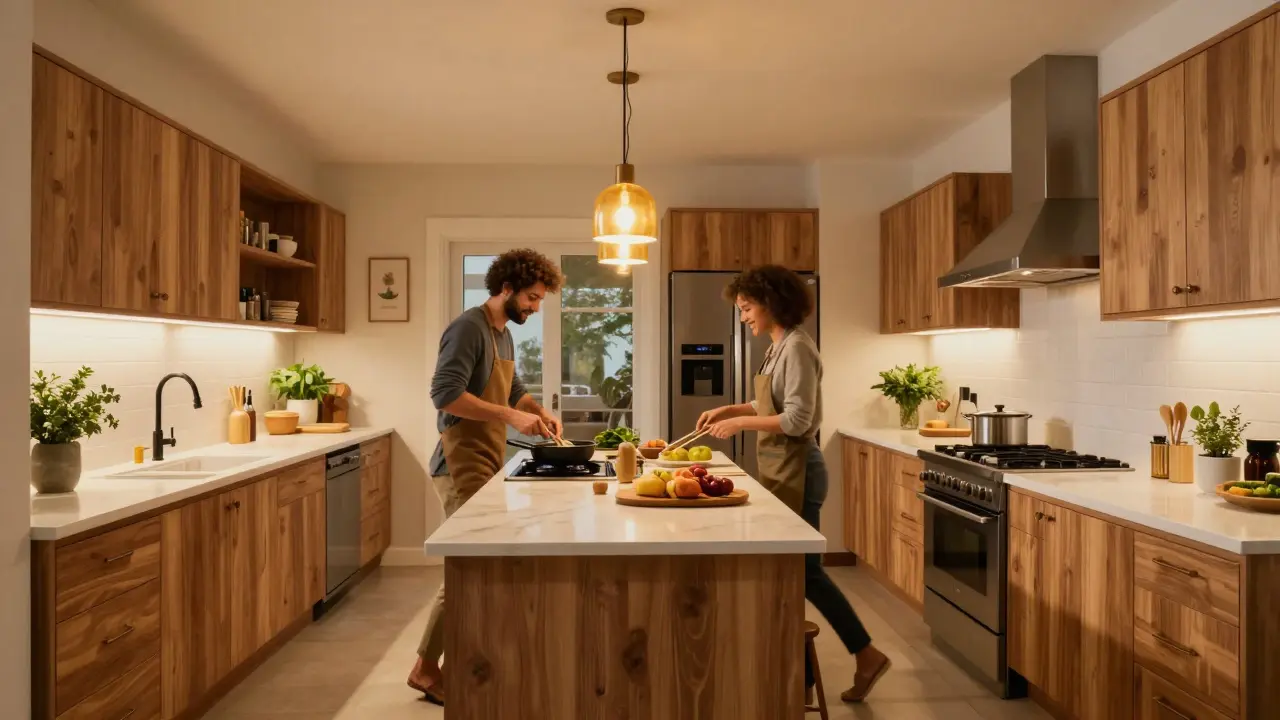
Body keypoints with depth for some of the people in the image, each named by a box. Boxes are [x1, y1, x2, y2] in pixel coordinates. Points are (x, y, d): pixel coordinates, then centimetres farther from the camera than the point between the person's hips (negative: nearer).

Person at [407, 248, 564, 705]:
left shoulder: (503, 334, 14)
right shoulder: (469, 328, -14)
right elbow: (445, 394, -24)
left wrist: (539, 412, 7)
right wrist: (511, 417, -24)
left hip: (487, 464, 9)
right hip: (463, 465, -9)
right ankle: (425, 669, 9)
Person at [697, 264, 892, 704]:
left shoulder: (797, 348, -17)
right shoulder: (779, 347, 12)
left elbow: (798, 420, -22)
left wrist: (741, 422, -17)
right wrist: (729, 409, 10)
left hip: (796, 472, -10)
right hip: (780, 472, 10)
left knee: (803, 572, 0)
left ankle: (866, 655, 16)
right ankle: (798, 671, 24)